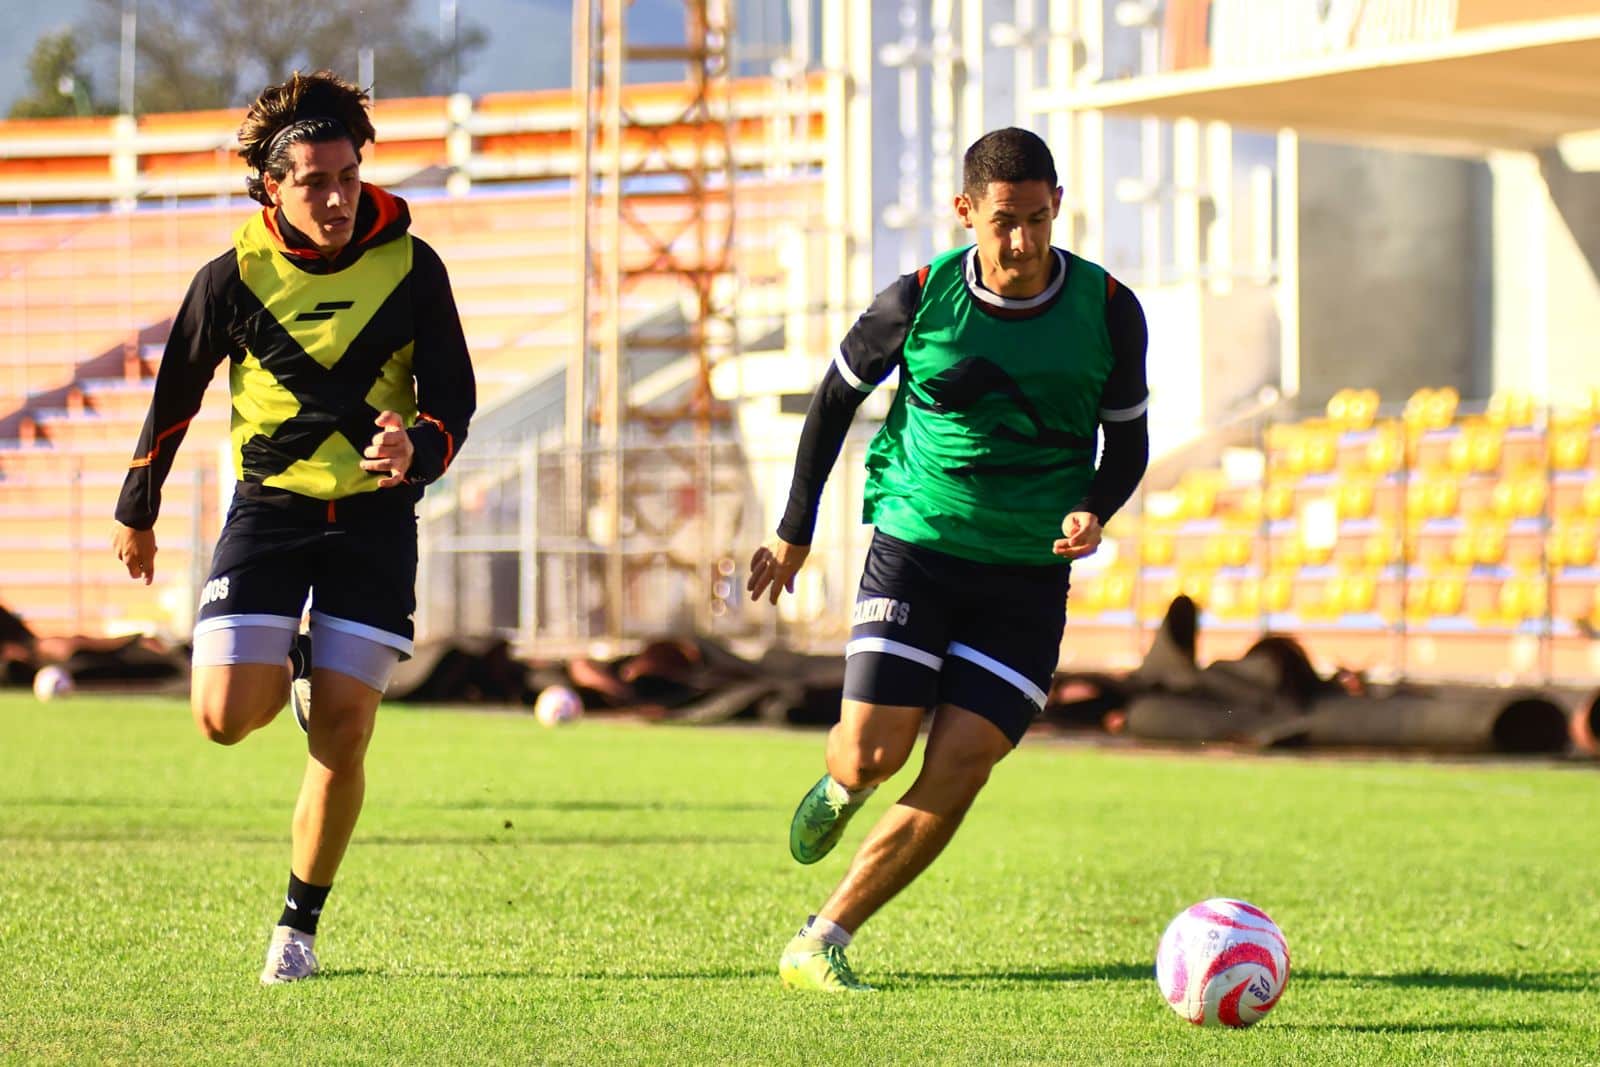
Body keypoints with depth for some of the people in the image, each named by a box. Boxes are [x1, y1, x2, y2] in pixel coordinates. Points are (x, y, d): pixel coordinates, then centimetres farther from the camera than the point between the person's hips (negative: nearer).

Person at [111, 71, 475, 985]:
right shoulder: (235, 276, -6)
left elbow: (453, 401, -2)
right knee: (225, 715, -14)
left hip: (374, 515, 0)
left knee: (342, 737, -6)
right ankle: (287, 670, 24)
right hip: (270, 505, 0)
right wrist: (138, 512, 16)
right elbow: (176, 394, 8)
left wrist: (415, 450, -25)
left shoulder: (410, 266, -6)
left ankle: (300, 925, 13)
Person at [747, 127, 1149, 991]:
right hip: (915, 543, -1)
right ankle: (840, 785, 27)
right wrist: (795, 532, 9)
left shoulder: (1108, 311, -5)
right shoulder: (920, 301, -8)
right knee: (874, 754, -12)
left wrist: (1094, 513, -12)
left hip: (1029, 575, 1)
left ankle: (821, 944, -1)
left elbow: (1128, 440, 9)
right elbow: (836, 395, 8)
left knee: (959, 770, -11)